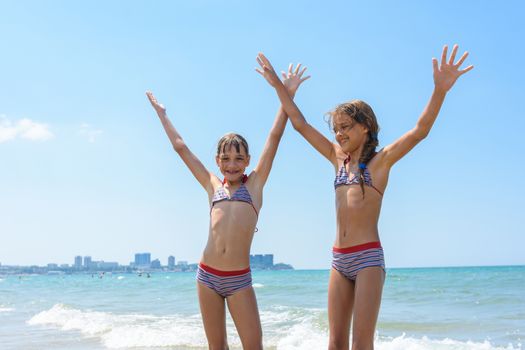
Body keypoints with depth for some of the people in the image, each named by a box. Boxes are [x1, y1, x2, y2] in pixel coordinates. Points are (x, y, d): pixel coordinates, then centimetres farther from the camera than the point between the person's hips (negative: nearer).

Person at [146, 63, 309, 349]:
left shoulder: (254, 183, 5)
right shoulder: (212, 186, 10)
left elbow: (275, 137, 0)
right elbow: (180, 146, 18)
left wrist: (287, 94, -3)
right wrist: (162, 114, 25)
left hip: (239, 279, -3)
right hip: (207, 275, 3)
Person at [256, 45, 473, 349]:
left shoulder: (381, 159, -1)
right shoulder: (339, 158, 14)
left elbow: (420, 131, -15)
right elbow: (300, 124, 18)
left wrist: (440, 89, -30)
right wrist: (278, 85, 19)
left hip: (368, 257, -6)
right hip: (339, 259, 6)